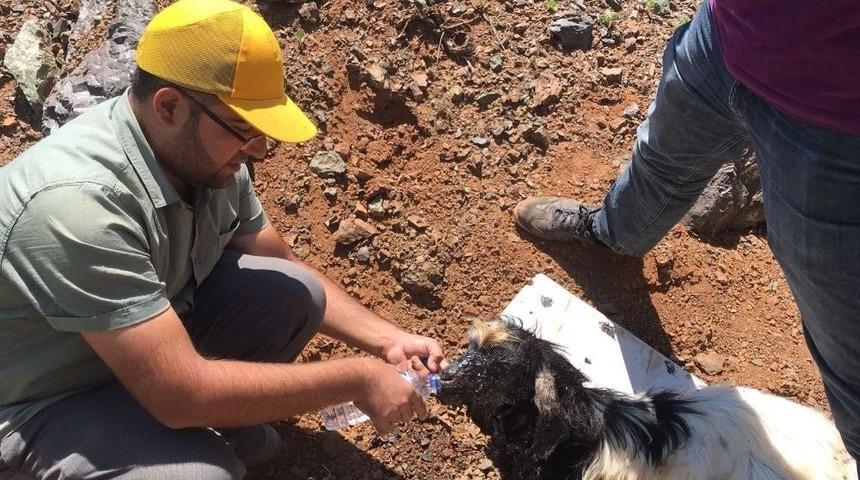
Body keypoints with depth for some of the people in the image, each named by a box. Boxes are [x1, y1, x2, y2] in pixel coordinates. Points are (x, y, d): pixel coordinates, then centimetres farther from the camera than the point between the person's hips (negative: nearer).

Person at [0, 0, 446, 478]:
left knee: (293, 293, -11)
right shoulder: (78, 203, -36)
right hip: (50, 399, -6)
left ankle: (217, 421, 11)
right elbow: (182, 393, -36)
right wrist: (356, 379, -28)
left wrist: (386, 340, -8)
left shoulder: (206, 155, -12)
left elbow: (283, 268, 2)